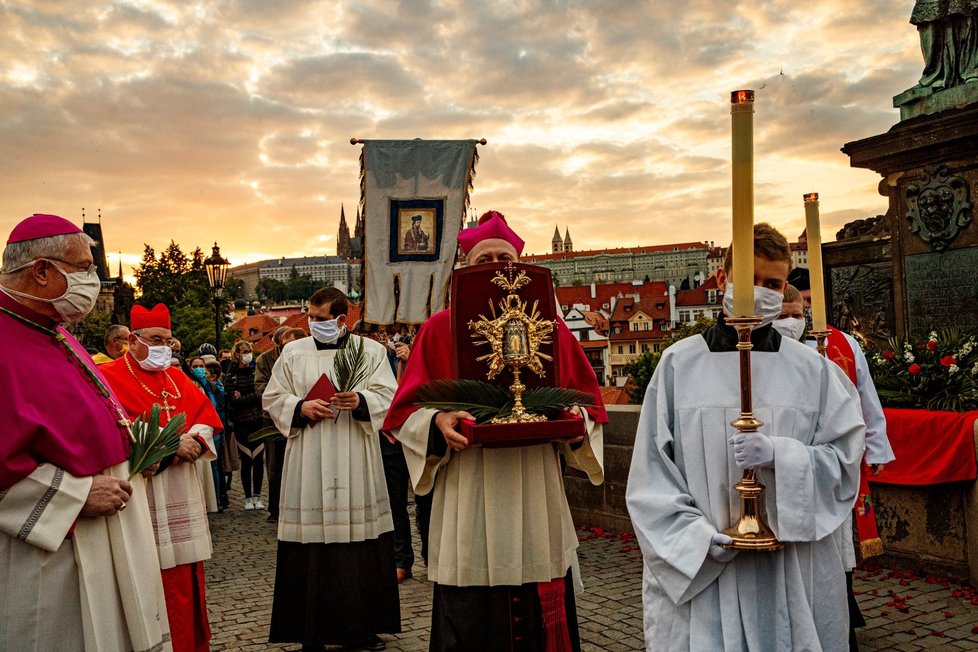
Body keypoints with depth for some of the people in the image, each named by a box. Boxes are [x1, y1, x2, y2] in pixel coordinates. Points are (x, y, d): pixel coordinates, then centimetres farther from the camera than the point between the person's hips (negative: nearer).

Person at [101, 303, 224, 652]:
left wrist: (195, 440, -9)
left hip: (183, 494, 6)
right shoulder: (111, 377, -4)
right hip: (145, 495, -6)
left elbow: (206, 414, 12)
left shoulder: (177, 378, 18)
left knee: (186, 575, 11)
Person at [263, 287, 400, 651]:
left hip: (356, 463, 0)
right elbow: (272, 399, 9)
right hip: (308, 465, 0)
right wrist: (301, 407, -9)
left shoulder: (371, 351, 6)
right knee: (312, 547, 0)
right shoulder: (293, 353, 8)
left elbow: (388, 396, 1)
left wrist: (360, 401, -18)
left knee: (360, 547, 3)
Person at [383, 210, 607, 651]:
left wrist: (574, 417, -11)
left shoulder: (549, 326, 8)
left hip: (536, 509, 2)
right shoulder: (440, 328, 4)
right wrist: (437, 421, -19)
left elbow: (588, 401, 11)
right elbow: (406, 410, 2)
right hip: (468, 510, -1)